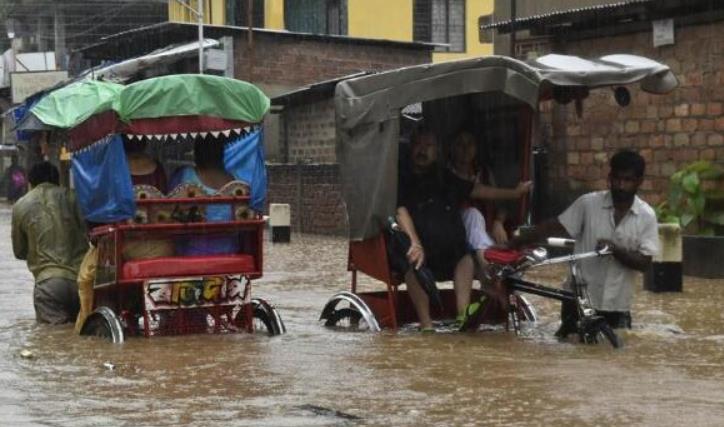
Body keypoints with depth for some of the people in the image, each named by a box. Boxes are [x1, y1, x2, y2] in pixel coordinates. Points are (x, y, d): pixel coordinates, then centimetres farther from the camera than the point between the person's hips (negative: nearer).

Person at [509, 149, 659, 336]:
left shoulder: (646, 216, -4)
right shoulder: (588, 203, -7)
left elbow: (644, 262, -7)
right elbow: (554, 227, -6)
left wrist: (615, 250, -25)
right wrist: (513, 244, -13)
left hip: (617, 305, 1)